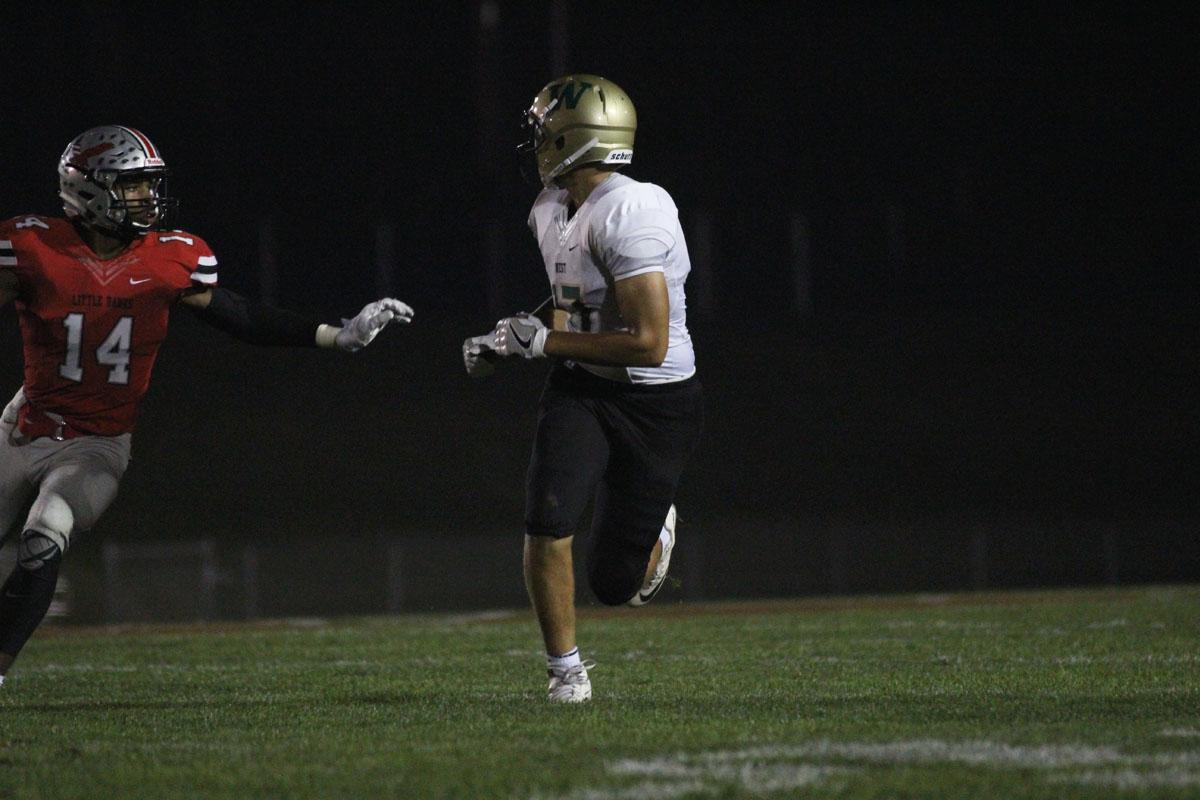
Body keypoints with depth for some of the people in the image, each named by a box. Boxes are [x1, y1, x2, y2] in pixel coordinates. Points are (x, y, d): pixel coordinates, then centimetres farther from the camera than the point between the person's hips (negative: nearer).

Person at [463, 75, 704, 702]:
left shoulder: (630, 215, -25)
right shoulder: (551, 210, 3)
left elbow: (648, 344, -27)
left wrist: (544, 341, -20)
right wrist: (511, 338, 5)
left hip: (656, 403, -6)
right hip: (580, 391, 6)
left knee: (615, 583, 3)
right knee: (547, 525, -18)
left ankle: (654, 532, 40)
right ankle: (565, 669, 2)